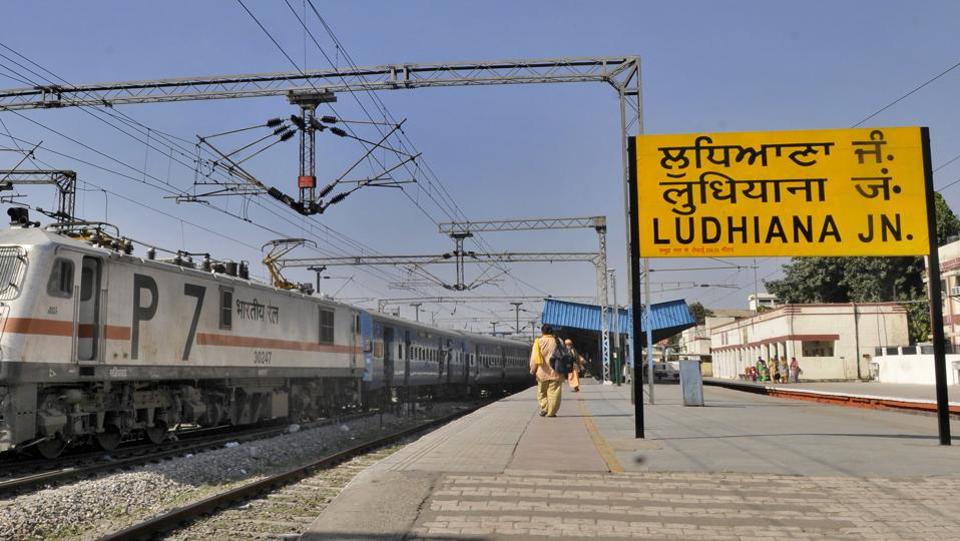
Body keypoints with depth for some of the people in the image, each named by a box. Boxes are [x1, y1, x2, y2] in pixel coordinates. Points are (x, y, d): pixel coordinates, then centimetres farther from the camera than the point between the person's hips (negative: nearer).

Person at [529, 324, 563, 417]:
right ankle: (551, 412, 1)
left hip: (542, 372, 0)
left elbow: (534, 358, -2)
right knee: (553, 393, 3)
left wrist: (532, 370, 8)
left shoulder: (538, 342, -1)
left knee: (542, 392, 14)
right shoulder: (557, 341, 2)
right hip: (555, 372, 0)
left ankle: (544, 408, 2)